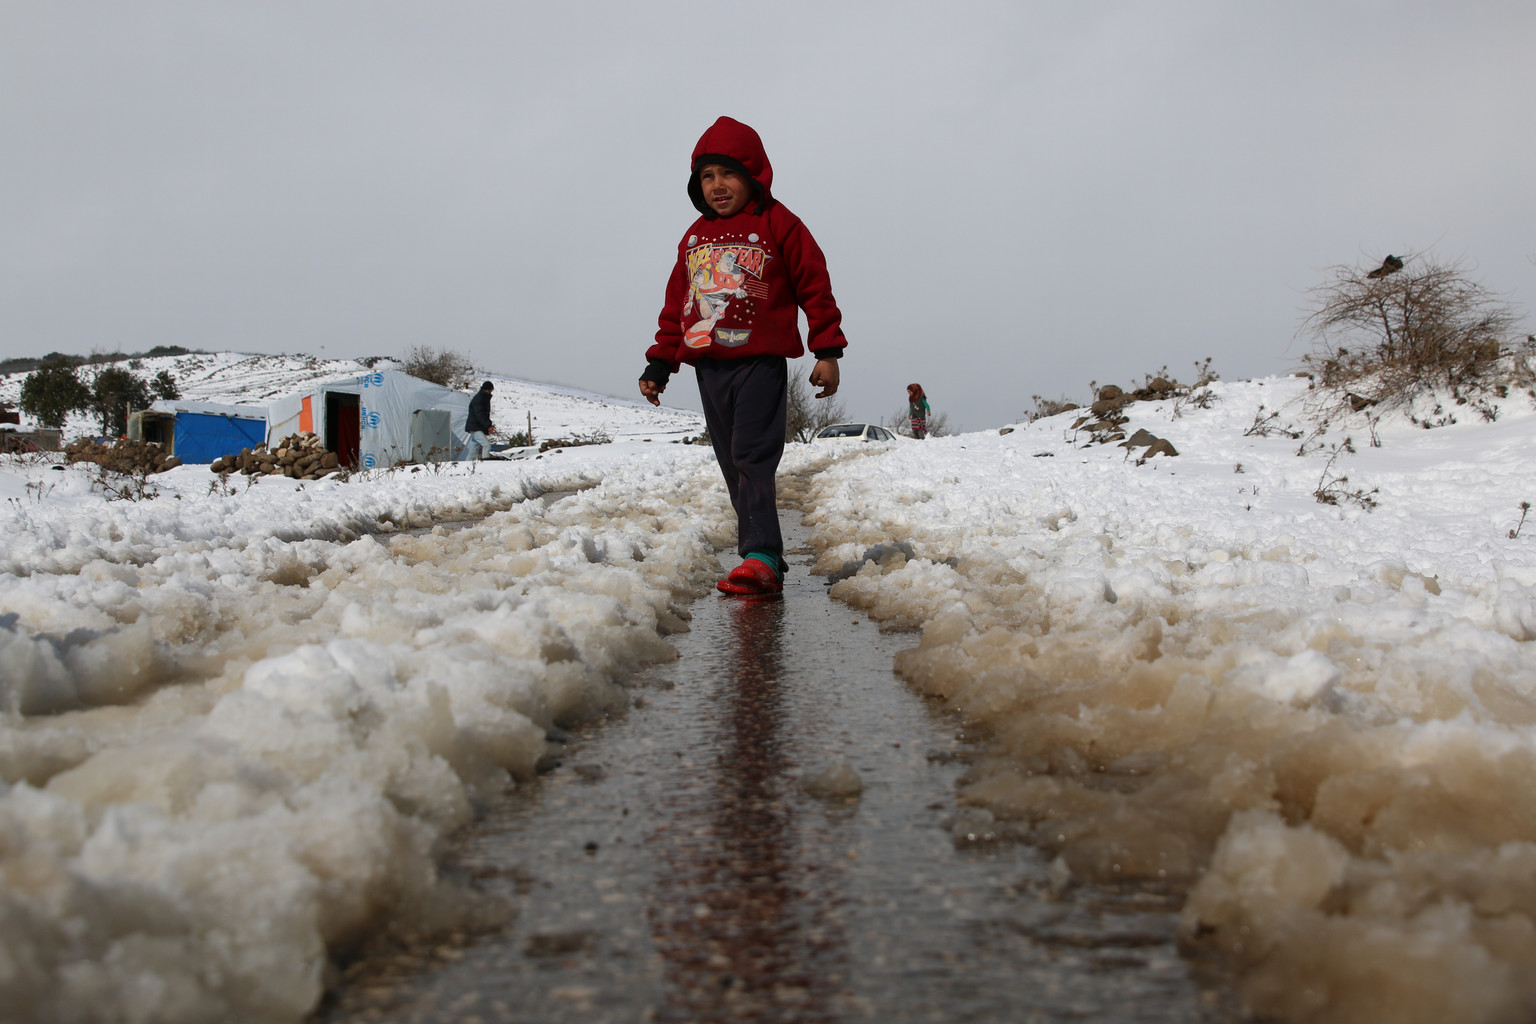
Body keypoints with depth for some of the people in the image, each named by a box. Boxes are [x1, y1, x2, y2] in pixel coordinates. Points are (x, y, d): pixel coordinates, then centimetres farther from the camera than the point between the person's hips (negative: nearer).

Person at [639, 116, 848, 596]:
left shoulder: (778, 224, 1)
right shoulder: (695, 237, 18)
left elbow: (815, 287, 1)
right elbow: (676, 303, 22)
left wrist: (827, 351, -4)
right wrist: (660, 363, 19)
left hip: (760, 362, -6)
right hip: (708, 367, 6)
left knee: (753, 458, -17)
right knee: (732, 467, 5)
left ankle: (760, 559, -23)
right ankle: (767, 570, 9)